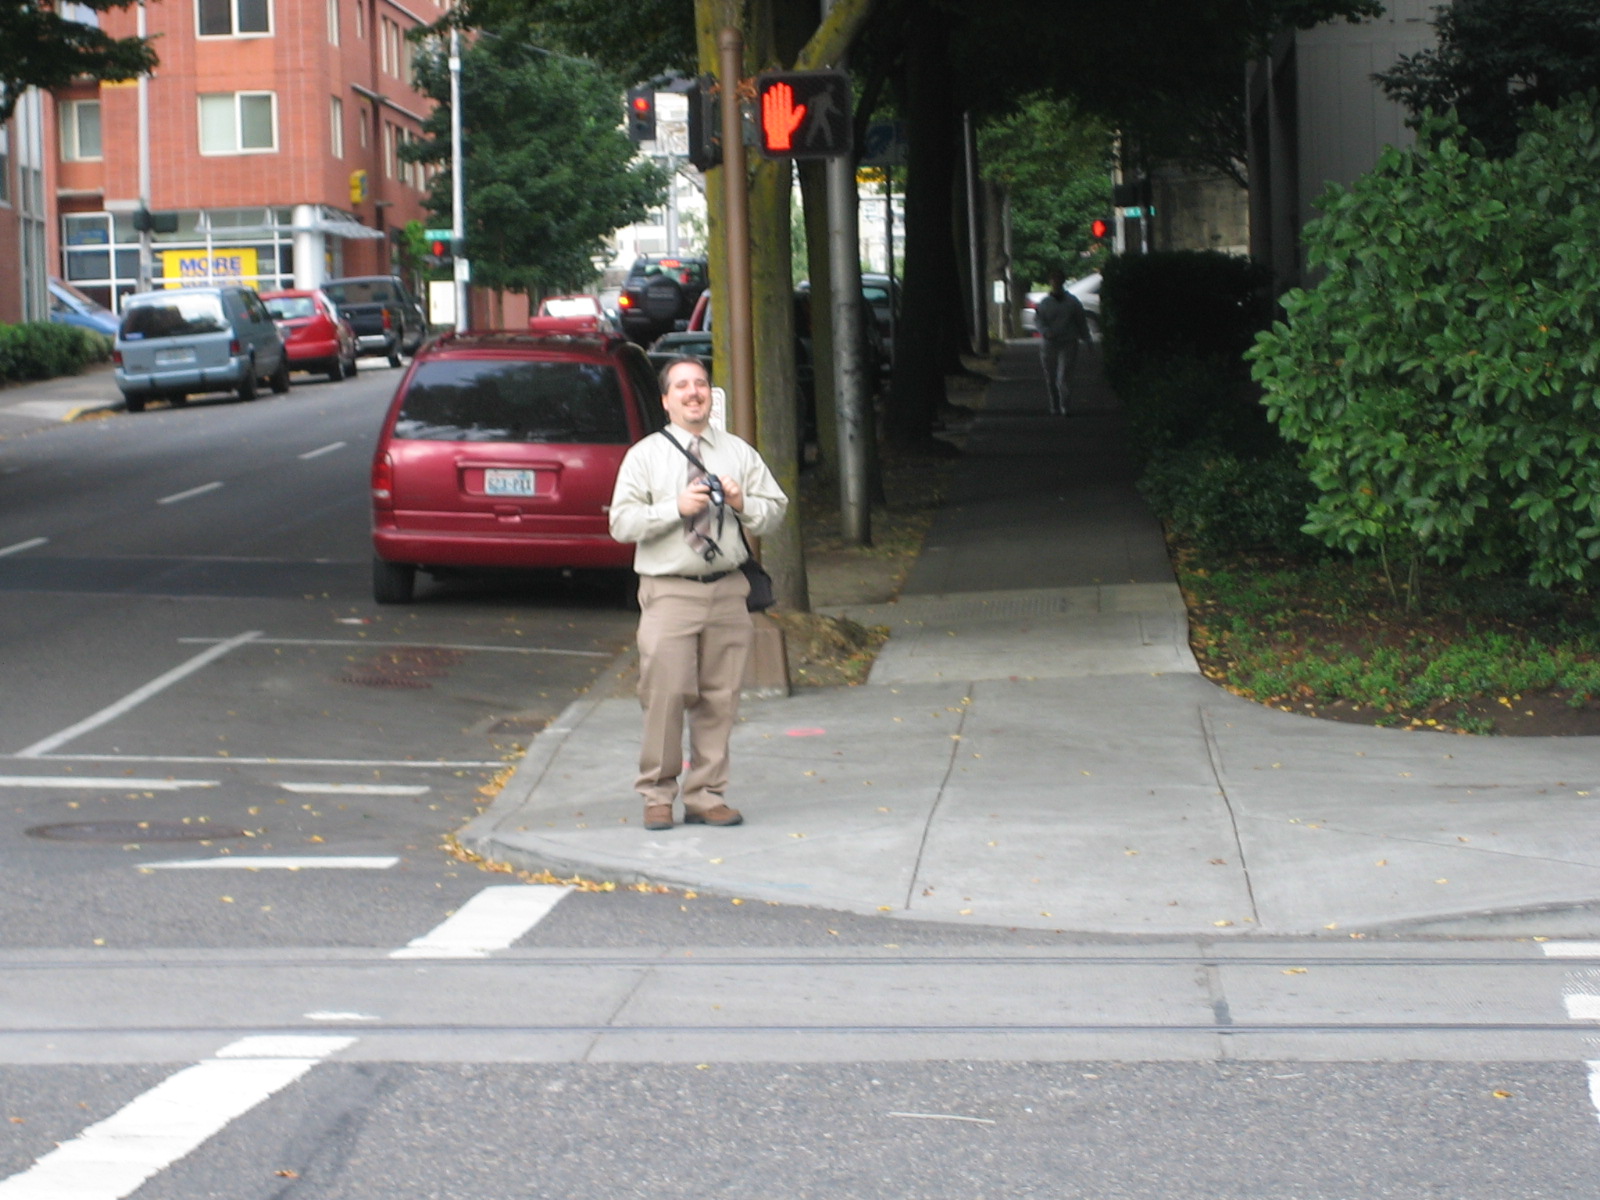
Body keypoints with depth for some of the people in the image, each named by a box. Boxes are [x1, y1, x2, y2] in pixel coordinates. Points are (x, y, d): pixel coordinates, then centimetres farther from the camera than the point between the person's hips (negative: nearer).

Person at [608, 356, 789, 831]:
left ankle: (706, 796, 12)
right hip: (669, 592, -3)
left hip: (727, 591, 3)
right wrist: (677, 508, -13)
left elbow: (774, 511, 14)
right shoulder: (645, 456, 5)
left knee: (720, 699, 4)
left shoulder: (739, 452, 13)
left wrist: (742, 503, -6)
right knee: (666, 695, -8)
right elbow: (621, 523, -3)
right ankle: (658, 796, 3)